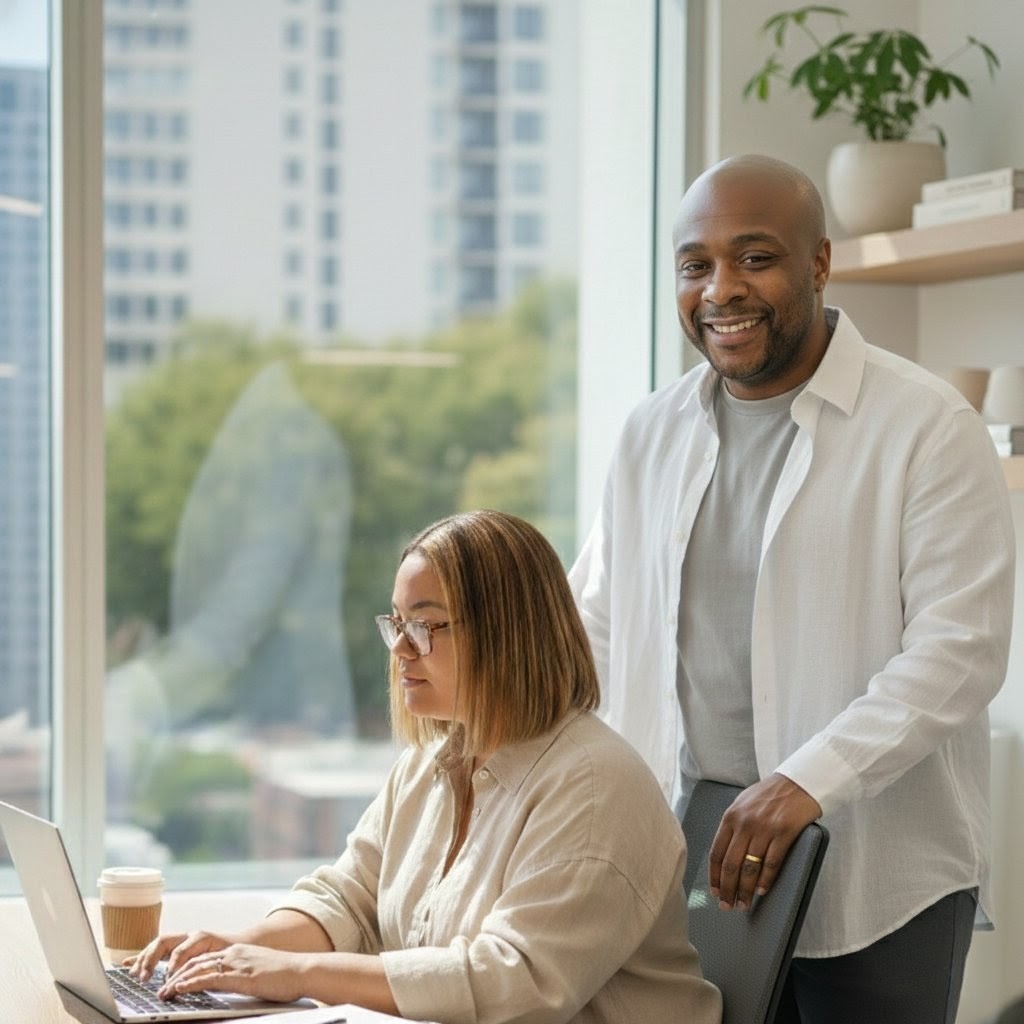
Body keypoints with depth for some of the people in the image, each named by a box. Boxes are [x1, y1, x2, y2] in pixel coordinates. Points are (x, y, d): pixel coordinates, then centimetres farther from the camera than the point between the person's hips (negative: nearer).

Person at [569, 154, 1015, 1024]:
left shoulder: (930, 428, -6)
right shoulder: (652, 436, 11)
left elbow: (960, 651, -12)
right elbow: (592, 625, 18)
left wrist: (808, 780, -22)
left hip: (879, 881, -4)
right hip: (694, 860, 4)